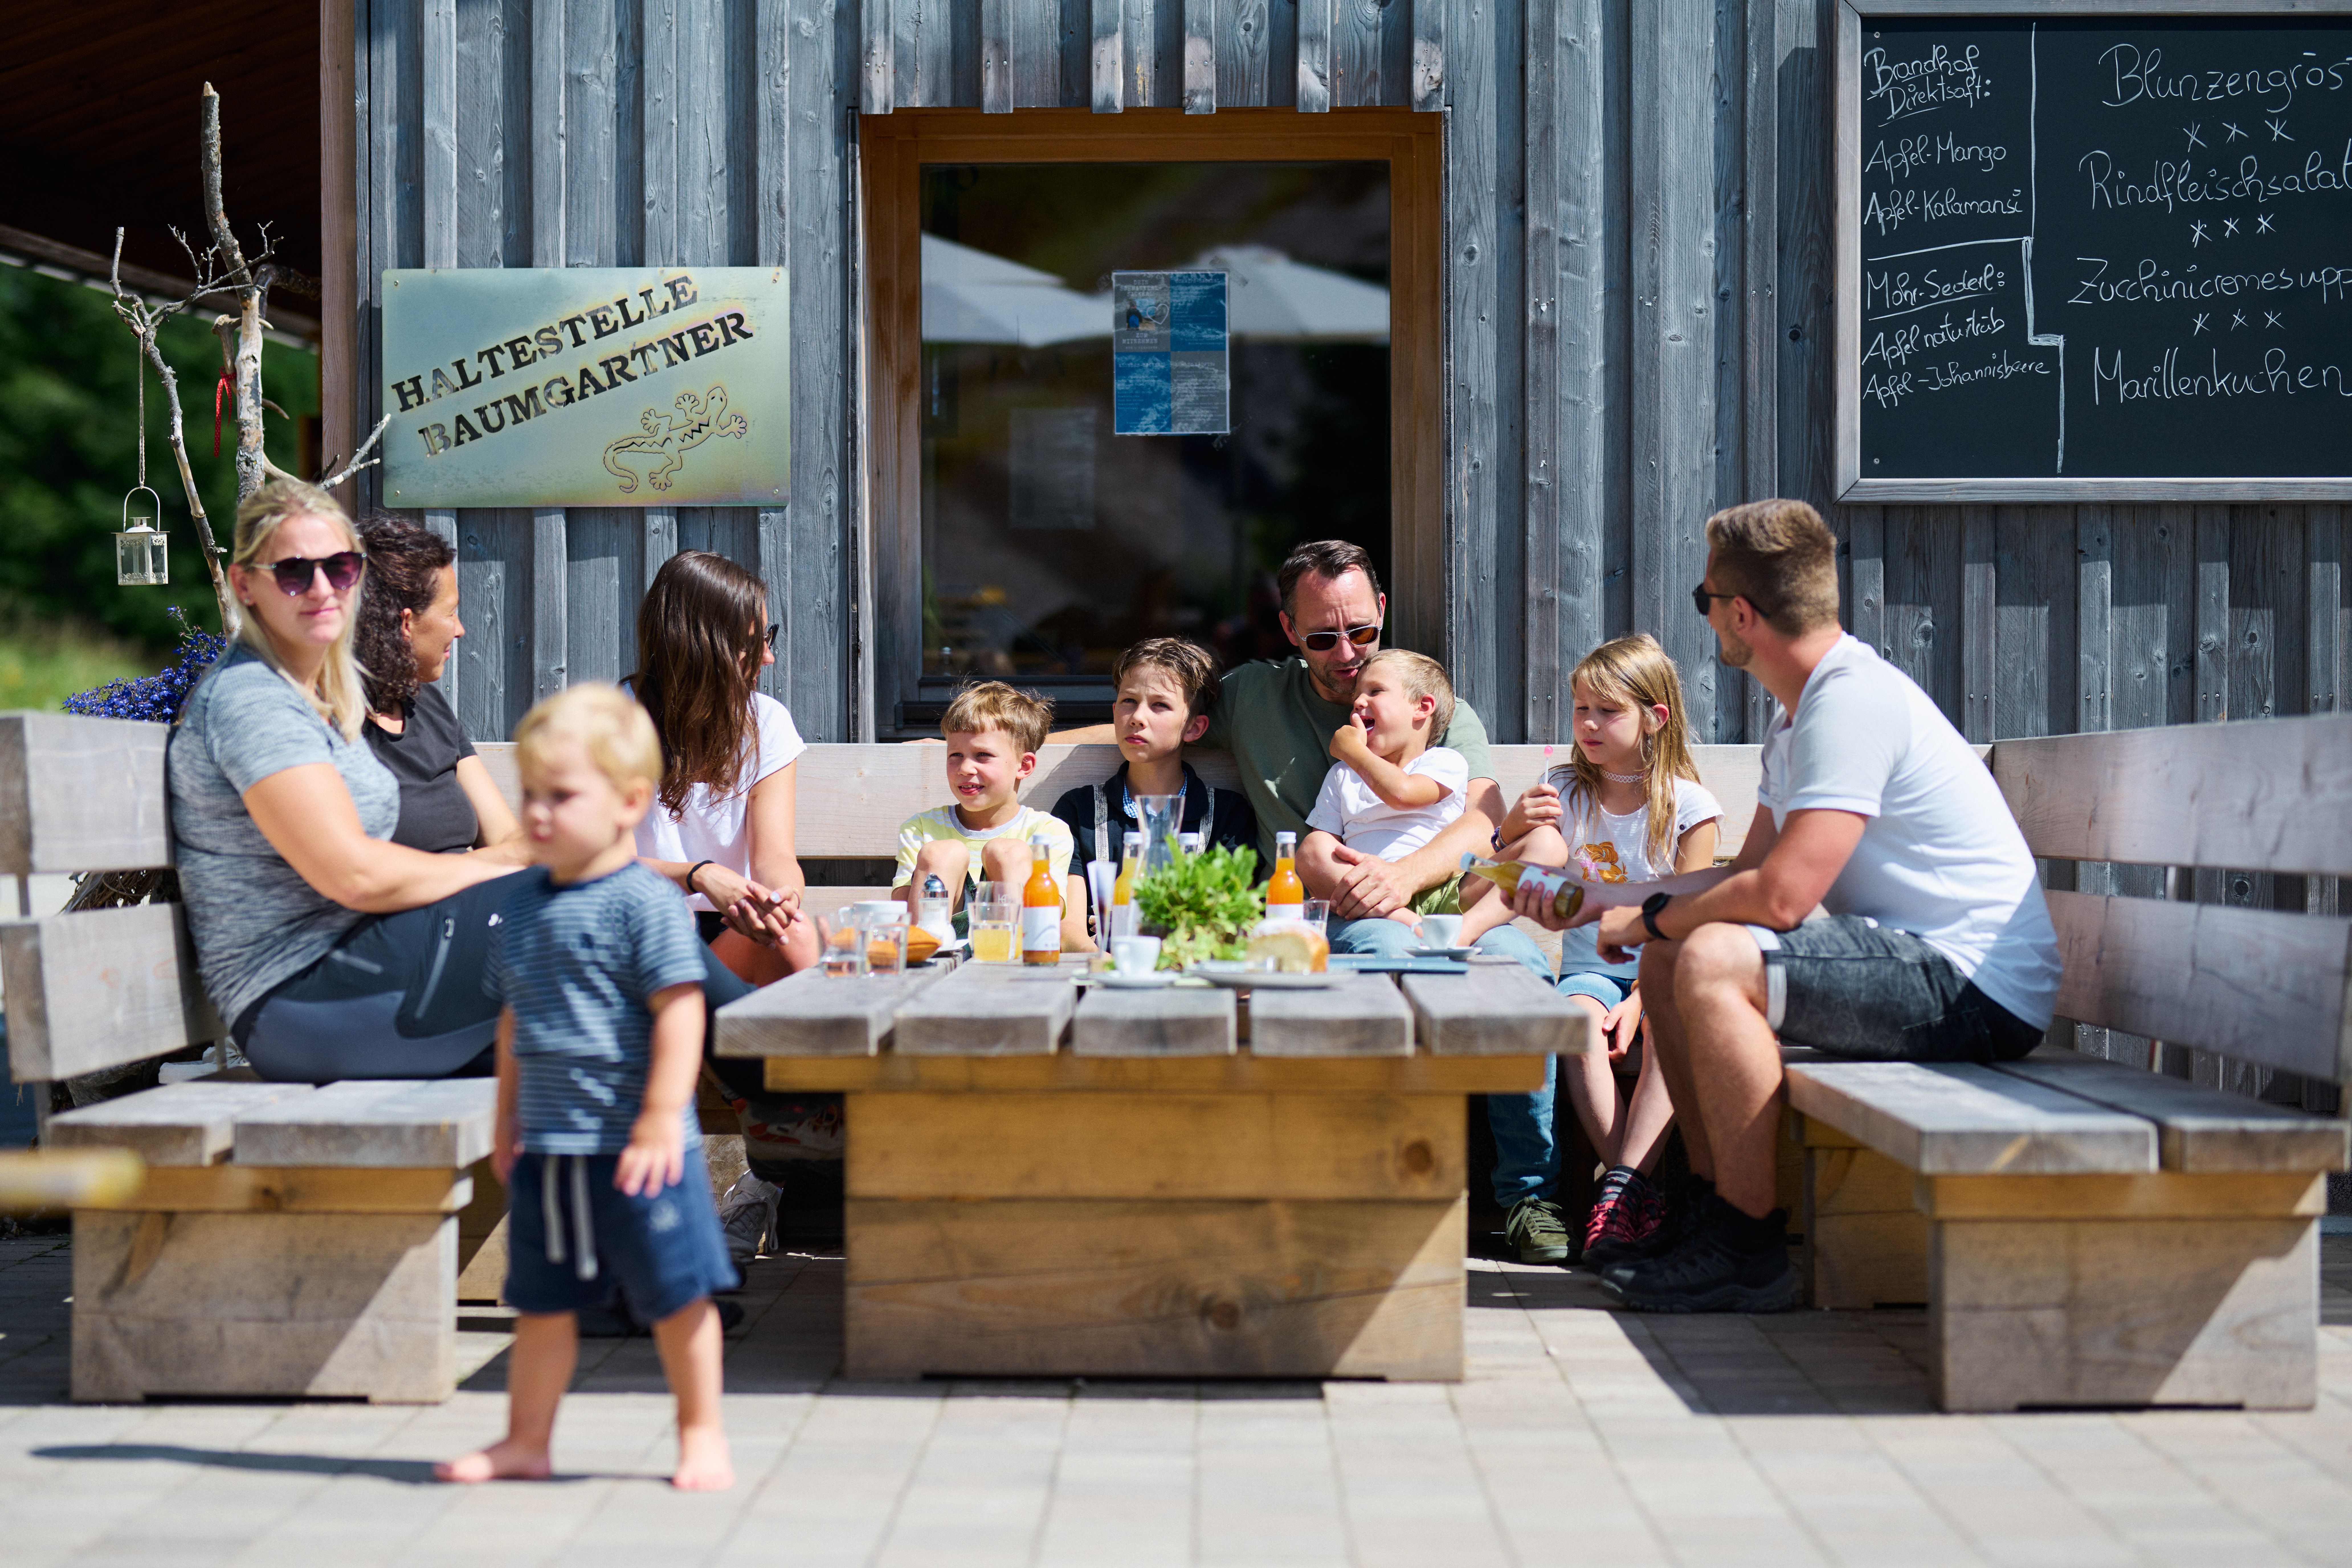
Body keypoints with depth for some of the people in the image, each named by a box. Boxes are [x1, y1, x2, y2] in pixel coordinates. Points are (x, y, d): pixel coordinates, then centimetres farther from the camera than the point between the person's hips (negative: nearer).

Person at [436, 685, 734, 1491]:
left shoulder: (646, 904, -12)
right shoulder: (523, 903, 10)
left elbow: (679, 1014, -16)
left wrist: (661, 1123, -19)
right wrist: (509, 1118, 17)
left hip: (632, 1146, -7)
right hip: (545, 1145, 7)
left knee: (675, 1294, 4)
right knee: (542, 1301, 15)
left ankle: (701, 1435, 17)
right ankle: (526, 1441, 26)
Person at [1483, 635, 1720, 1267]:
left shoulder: (1688, 805, 0)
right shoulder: (1563, 790, 10)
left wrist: (1640, 1000, -19)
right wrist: (1515, 830, -11)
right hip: (1589, 969, 2)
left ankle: (1620, 1189, -39)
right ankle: (1642, 1193, -31)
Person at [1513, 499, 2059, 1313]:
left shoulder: (1852, 702, -19)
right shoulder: (1797, 713, 14)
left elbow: (1780, 896, -26)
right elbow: (1749, 872, 21)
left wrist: (1652, 916, -9)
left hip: (1975, 993, -11)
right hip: (1913, 967, 11)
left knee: (1714, 961, -27)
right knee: (1668, 959, 13)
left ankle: (1750, 1252, -18)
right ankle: (1712, 1205, 16)